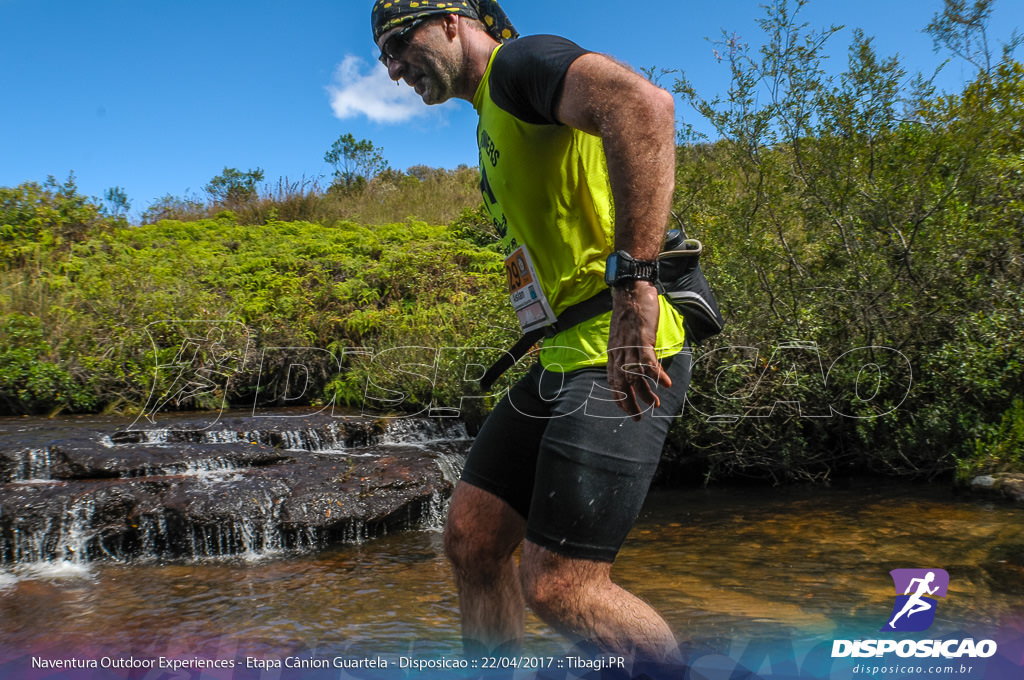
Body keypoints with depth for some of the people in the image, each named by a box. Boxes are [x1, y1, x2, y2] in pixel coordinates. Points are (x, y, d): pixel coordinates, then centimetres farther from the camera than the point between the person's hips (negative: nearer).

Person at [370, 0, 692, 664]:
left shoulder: (521, 60, -5)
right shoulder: (493, 119, 25)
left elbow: (644, 104, -27)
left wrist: (635, 283, -32)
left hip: (624, 357, -10)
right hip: (566, 357, 10)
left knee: (558, 587, -9)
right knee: (472, 538, 8)